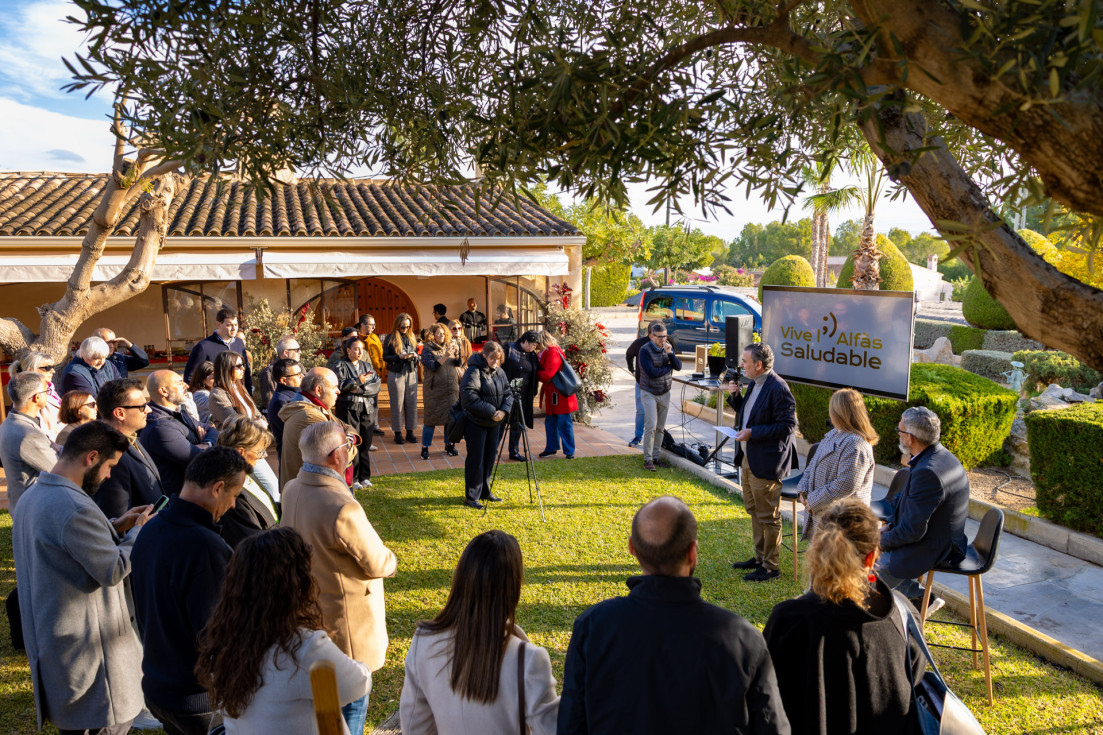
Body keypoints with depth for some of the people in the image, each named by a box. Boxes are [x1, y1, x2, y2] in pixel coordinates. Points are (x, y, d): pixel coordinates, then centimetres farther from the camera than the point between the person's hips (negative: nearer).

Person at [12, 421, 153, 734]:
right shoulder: (74, 508, -27)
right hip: (84, 646, -10)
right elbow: (114, 570, -20)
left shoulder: (31, 497, 7)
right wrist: (139, 531, -5)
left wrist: (116, 526, 11)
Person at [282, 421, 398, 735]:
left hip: (307, 611, 8)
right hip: (346, 622, -8)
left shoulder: (291, 489, -8)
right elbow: (377, 565, -20)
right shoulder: (343, 508, -34)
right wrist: (391, 560, 1)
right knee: (352, 701, 11)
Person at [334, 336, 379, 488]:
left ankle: (364, 476, 15)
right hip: (348, 408, -4)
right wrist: (358, 381, -14)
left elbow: (377, 384, 2)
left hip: (366, 409, 4)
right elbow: (338, 385, -12)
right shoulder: (341, 366, 2)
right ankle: (352, 479, 3)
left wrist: (360, 389, -11)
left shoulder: (367, 365, 14)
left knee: (365, 443, 5)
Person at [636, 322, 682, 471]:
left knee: (660, 427, 10)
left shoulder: (668, 347, 4)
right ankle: (648, 459, -5)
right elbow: (652, 372, -22)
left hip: (665, 393, 5)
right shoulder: (645, 350, -15)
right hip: (649, 393, -5)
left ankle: (655, 456, 19)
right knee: (651, 426, -12)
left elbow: (678, 366, -6)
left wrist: (670, 353, -22)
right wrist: (669, 366, -9)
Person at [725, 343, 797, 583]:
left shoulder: (778, 389, -20)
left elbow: (788, 426, -22)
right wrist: (735, 396, 4)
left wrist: (753, 433, -23)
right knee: (754, 511, 20)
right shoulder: (755, 384, 9)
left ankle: (771, 567, 14)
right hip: (748, 459, 10)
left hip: (766, 463, -10)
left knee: (768, 517, 2)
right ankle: (760, 557, 35)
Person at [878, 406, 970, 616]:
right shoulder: (941, 456, 1)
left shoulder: (927, 472, -31)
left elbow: (913, 530, -26)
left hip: (931, 551, -10)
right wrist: (891, 526, 6)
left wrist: (883, 541, -10)